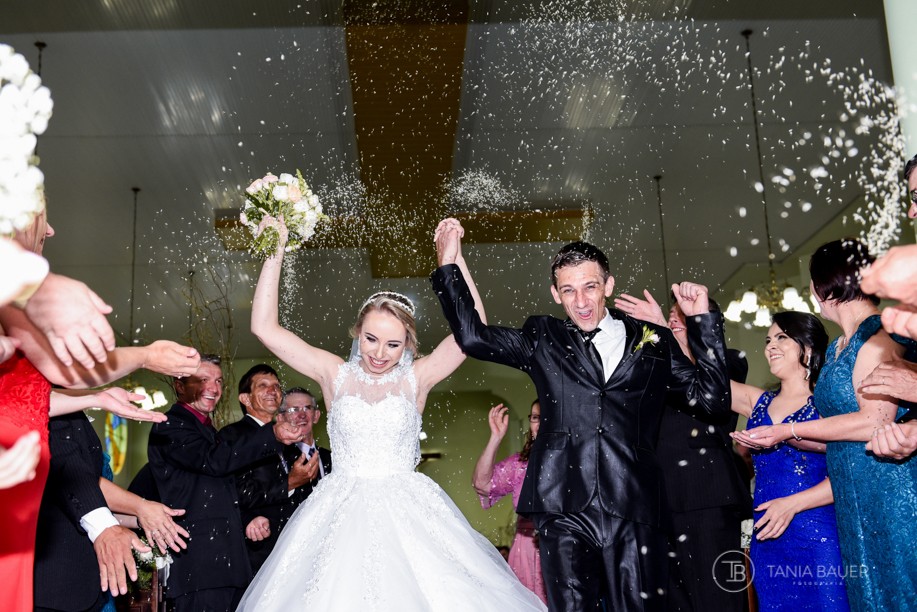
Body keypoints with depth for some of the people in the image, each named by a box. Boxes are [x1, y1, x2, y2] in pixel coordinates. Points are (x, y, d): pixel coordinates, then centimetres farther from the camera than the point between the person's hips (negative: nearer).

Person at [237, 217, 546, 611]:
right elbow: (264, 327, 0)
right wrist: (275, 254, -6)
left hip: (405, 514, 0)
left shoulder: (416, 379, 2)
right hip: (342, 515, 1)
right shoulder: (335, 375, 4)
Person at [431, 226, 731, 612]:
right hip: (565, 511, 0)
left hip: (636, 512, 0)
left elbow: (713, 397, 9)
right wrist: (449, 265, 8)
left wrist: (702, 319, 5)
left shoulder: (654, 342, 14)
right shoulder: (543, 339, 15)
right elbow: (472, 335, 11)